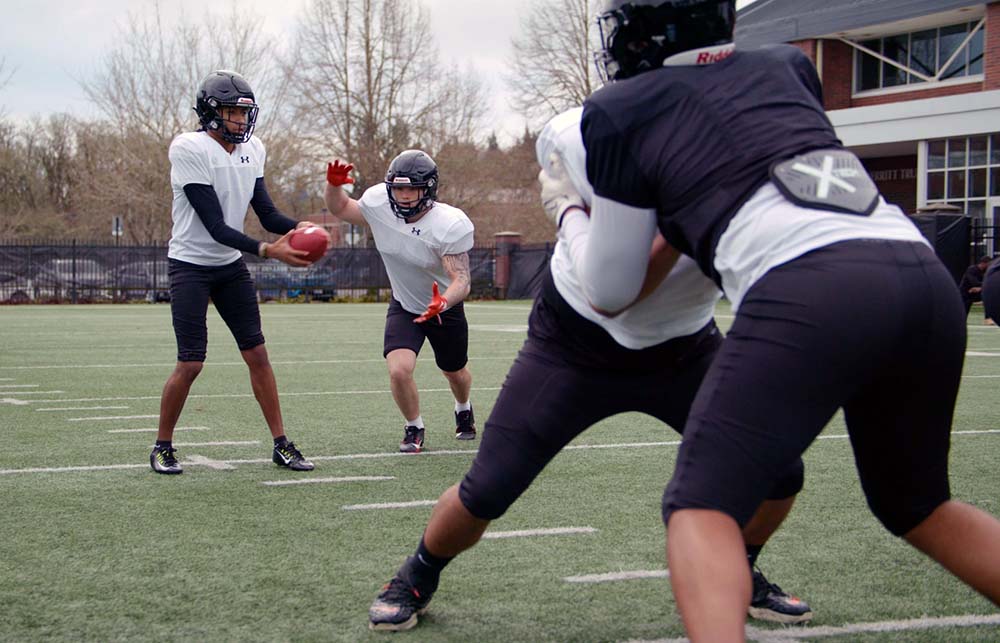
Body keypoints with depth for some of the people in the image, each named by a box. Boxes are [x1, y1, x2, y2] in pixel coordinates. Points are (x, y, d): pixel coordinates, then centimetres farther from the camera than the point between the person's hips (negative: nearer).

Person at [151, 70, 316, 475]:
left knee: (257, 354, 3)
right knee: (190, 363, -7)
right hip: (191, 265, -6)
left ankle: (281, 444, 9)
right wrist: (268, 251, -34)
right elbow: (216, 227, -25)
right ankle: (162, 446, 11)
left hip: (231, 265, 6)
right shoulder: (189, 149, -21)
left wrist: (299, 227, -19)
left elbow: (265, 212, 2)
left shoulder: (251, 149, 1)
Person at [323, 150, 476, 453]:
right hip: (403, 306, 1)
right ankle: (414, 427, 8)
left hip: (445, 307, -1)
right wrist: (334, 185, -24)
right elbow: (340, 209, -2)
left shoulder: (450, 225, -32)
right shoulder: (378, 204, -21)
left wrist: (443, 302, -55)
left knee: (455, 373, 22)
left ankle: (463, 408, 60)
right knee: (399, 370, -22)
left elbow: (462, 279, -35)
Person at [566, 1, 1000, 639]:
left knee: (702, 506, -1)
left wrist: (568, 210, 39)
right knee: (917, 505, 24)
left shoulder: (619, 110, 14)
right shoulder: (785, 65, 27)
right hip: (925, 275, 6)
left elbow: (610, 292, 21)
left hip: (807, 288, -6)